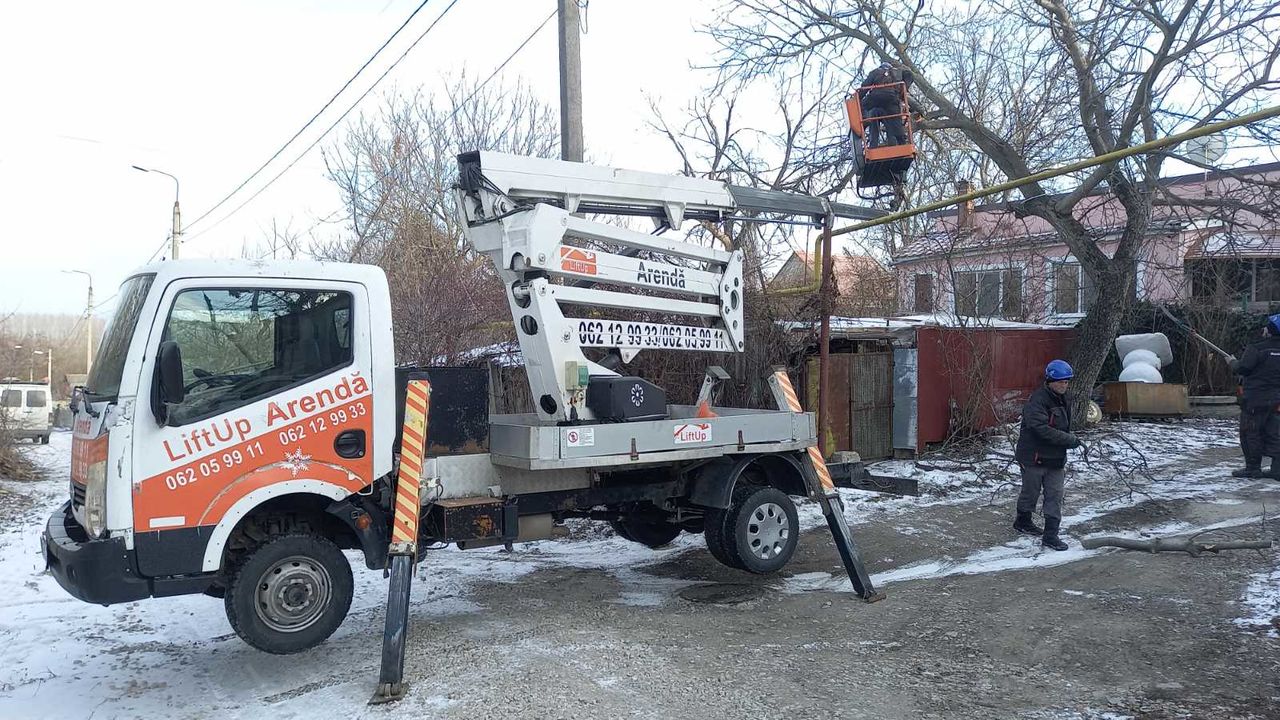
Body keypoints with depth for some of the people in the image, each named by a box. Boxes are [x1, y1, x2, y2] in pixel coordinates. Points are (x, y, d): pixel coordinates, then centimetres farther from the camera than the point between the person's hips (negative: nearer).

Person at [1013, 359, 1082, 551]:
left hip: (1056, 459, 7)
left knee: (1055, 496, 3)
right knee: (1030, 492, 11)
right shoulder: (1037, 401, -20)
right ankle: (1023, 521, 34)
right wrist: (1071, 440, -27)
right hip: (1034, 457, -7)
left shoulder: (1062, 400, 9)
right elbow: (1042, 429, -29)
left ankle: (1051, 535, 7)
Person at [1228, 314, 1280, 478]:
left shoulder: (1256, 349, -17)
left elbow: (1241, 369, -15)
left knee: (1250, 433, 3)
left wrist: (1233, 362, 6)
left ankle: (1253, 468, 6)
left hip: (1255, 399, -7)